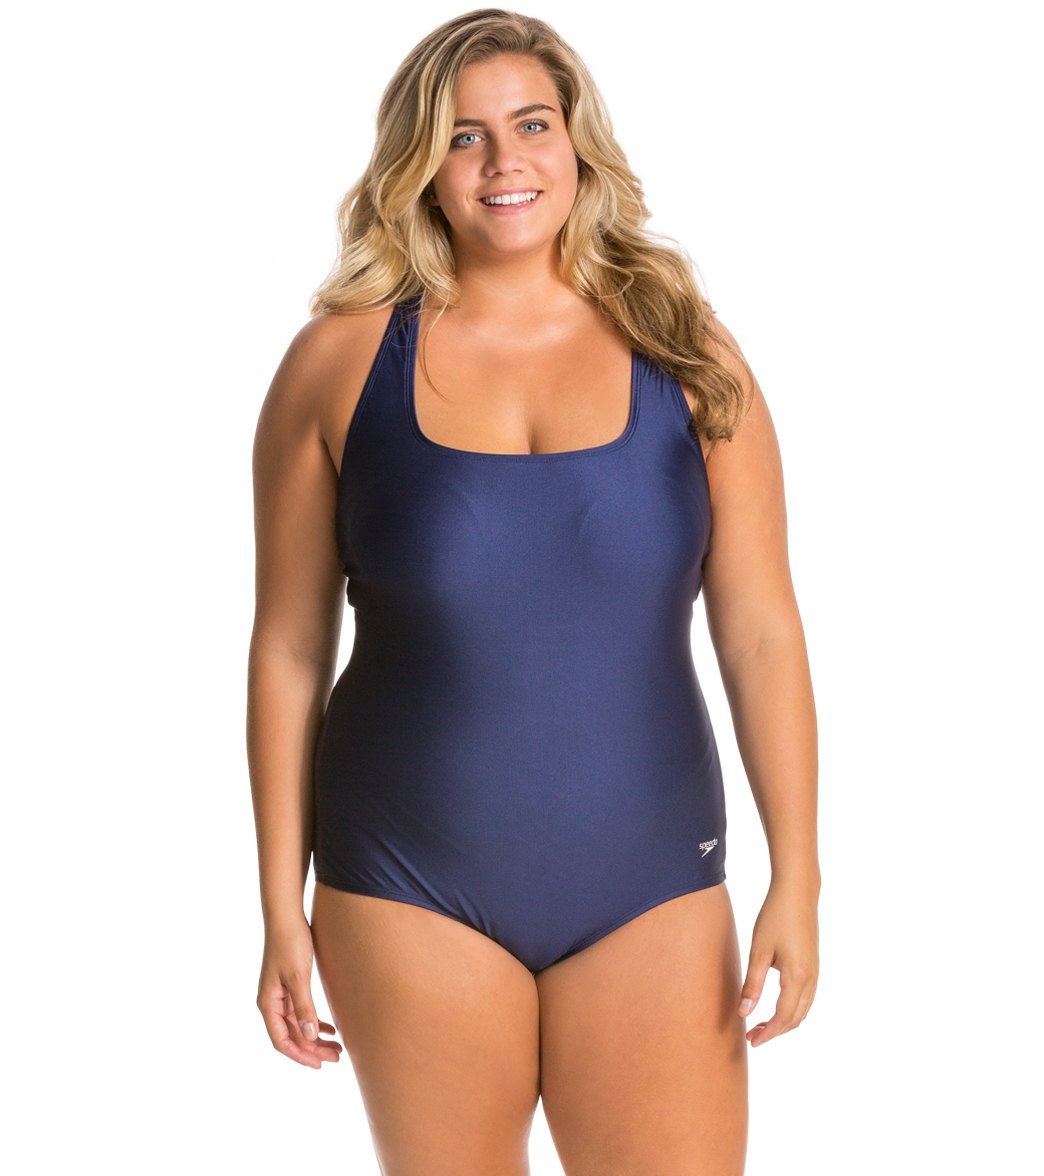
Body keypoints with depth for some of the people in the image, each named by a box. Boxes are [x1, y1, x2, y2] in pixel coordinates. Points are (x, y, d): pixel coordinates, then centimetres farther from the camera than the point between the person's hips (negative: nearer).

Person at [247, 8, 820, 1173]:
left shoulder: (685, 354, 1)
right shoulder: (341, 363, -1)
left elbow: (761, 633, 1)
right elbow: (288, 650, 2)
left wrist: (797, 880, -3)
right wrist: (282, 911, 2)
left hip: (649, 893, 1)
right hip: (412, 892, 0)